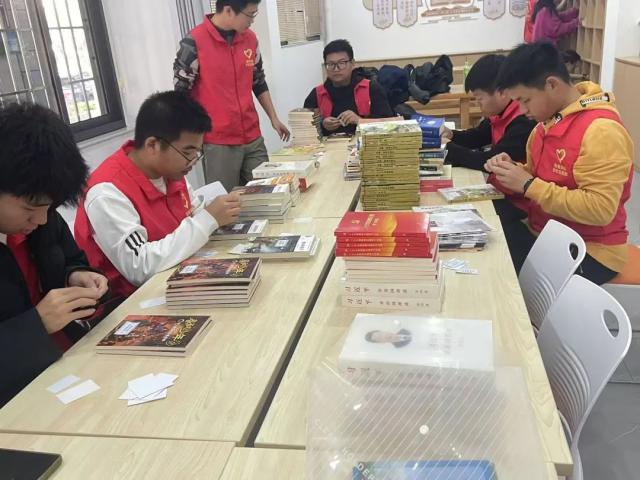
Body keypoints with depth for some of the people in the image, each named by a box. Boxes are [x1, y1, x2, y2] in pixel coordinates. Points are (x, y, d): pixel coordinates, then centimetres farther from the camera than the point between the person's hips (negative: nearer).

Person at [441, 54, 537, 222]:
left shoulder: (524, 122, -27)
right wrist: (451, 135, -2)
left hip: (517, 200, -9)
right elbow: (478, 136, 18)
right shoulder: (500, 111, 3)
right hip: (500, 189, 9)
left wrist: (449, 149, -18)